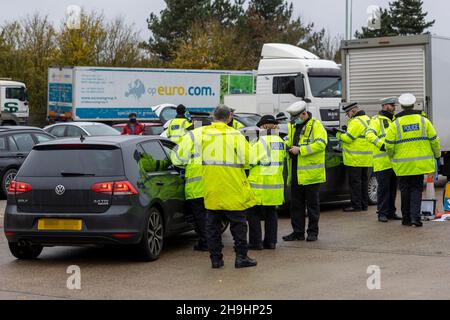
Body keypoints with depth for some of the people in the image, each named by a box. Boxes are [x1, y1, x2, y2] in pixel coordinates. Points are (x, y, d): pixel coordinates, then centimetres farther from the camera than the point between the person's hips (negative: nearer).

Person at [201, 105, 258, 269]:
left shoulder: (203, 133, -1)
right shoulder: (236, 135, -9)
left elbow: (198, 157, 3)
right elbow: (246, 161, -9)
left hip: (211, 187, 3)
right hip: (233, 187, -3)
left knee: (212, 224, 10)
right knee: (238, 223, 8)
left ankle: (215, 258, 12)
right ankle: (241, 256, 8)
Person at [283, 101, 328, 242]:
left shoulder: (315, 125, -9)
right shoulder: (292, 126, 15)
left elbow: (321, 144, -21)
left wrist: (300, 150, -22)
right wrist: (286, 146, 5)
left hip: (310, 172, -7)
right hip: (295, 173, 7)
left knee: (312, 203, 2)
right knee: (296, 204, 9)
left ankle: (313, 232, 10)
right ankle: (298, 232, 15)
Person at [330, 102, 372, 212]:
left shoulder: (356, 122, -16)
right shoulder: (367, 119, 16)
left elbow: (348, 138, -18)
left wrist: (337, 134, -2)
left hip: (356, 158, -10)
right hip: (366, 158, 10)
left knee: (355, 181, -4)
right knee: (363, 180, 13)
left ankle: (356, 205, -3)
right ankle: (364, 204, 18)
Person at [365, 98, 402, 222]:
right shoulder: (376, 120, -3)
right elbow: (369, 134, -19)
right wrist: (381, 143, -33)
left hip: (395, 160, 7)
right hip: (382, 162, -7)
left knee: (393, 188, 12)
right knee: (383, 188, -4)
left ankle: (391, 212, 20)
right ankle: (382, 213, 2)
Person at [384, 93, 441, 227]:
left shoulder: (395, 125, -6)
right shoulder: (424, 121, -2)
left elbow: (389, 146, -6)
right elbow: (434, 140, 1)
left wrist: (391, 156, 15)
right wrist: (437, 155, 18)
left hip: (403, 165, -1)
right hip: (420, 163, 1)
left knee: (405, 190, 11)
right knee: (417, 189, 9)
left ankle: (407, 218, 16)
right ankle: (415, 216, -6)